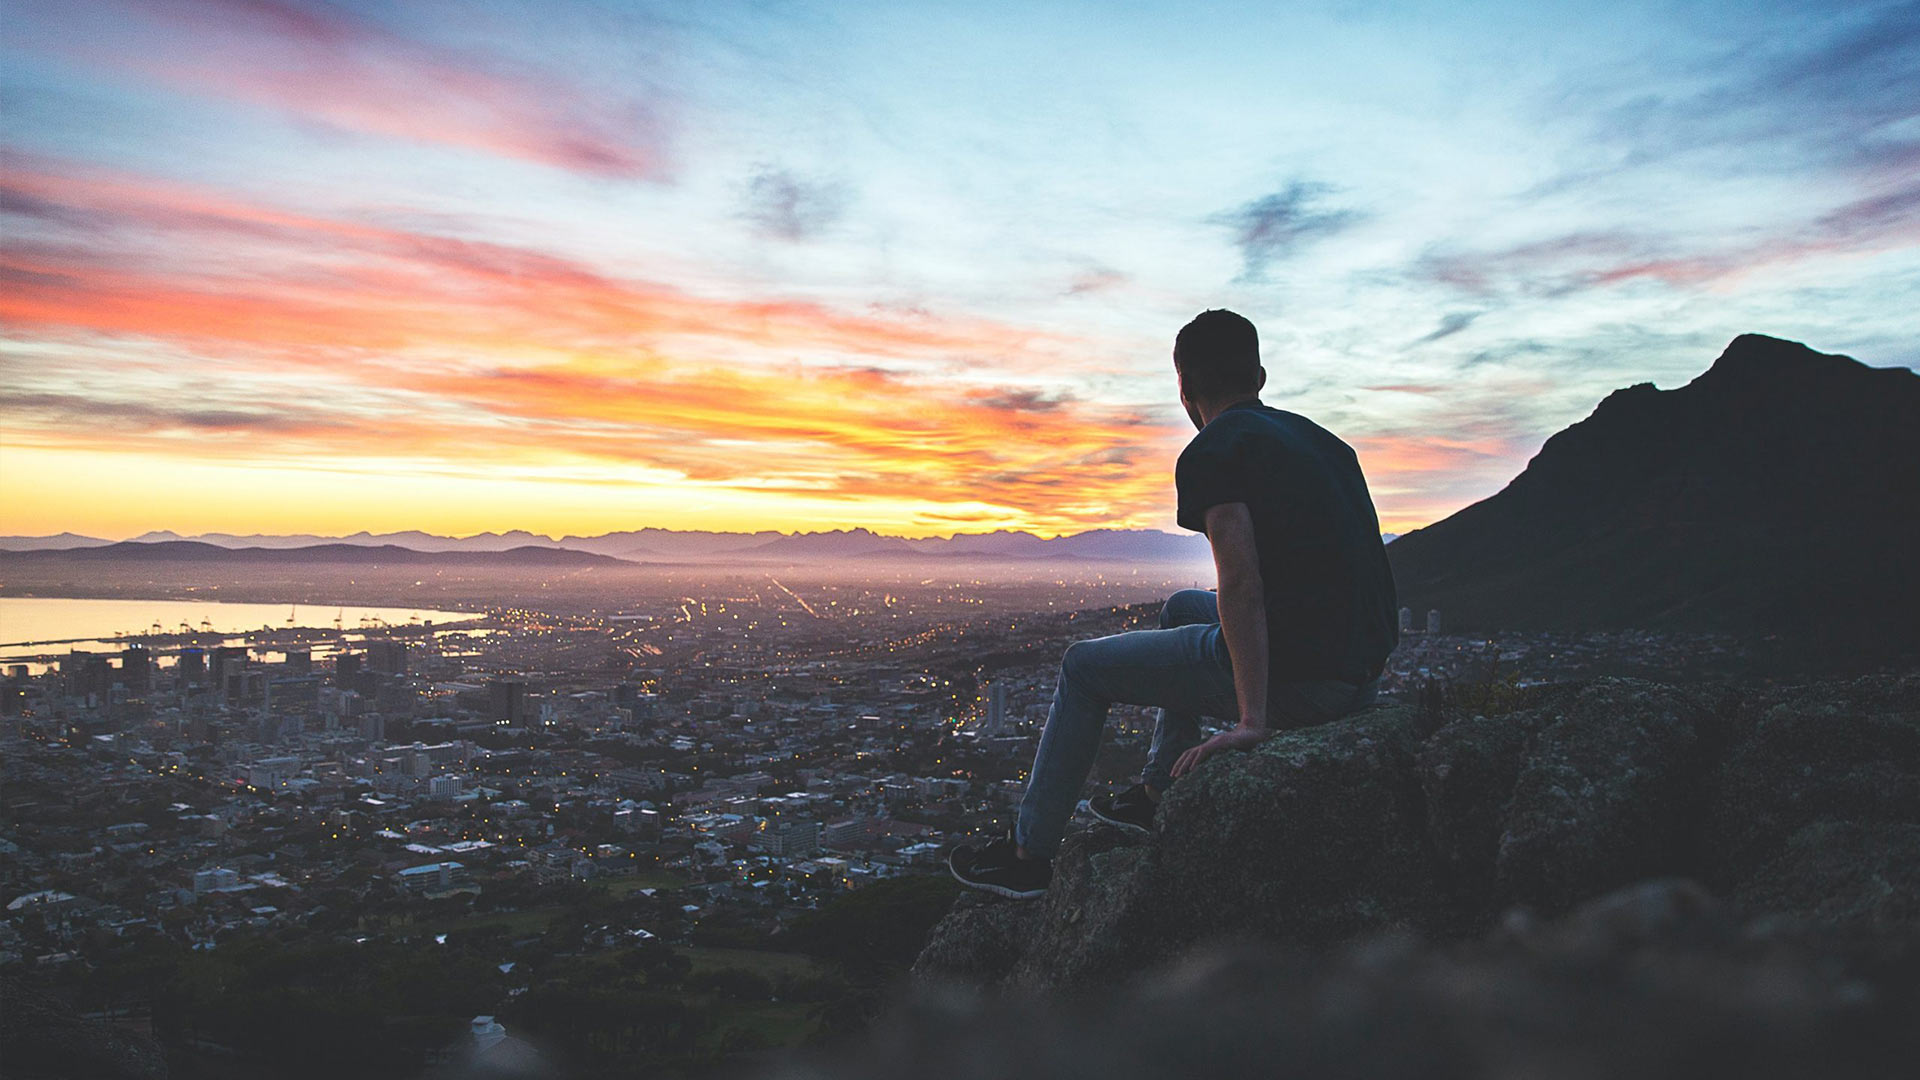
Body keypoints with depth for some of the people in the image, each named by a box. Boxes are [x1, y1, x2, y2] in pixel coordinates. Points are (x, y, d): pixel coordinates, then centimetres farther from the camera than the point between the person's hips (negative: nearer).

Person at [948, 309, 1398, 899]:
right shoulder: (1321, 440, 16)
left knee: (1084, 667, 11)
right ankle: (1155, 796, 39)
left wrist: (1252, 719, -22)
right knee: (1184, 608, 33)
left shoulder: (1209, 455, -9)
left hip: (1293, 675, -8)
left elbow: (1241, 584, -21)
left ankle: (1028, 854, 20)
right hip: (1363, 673, 8)